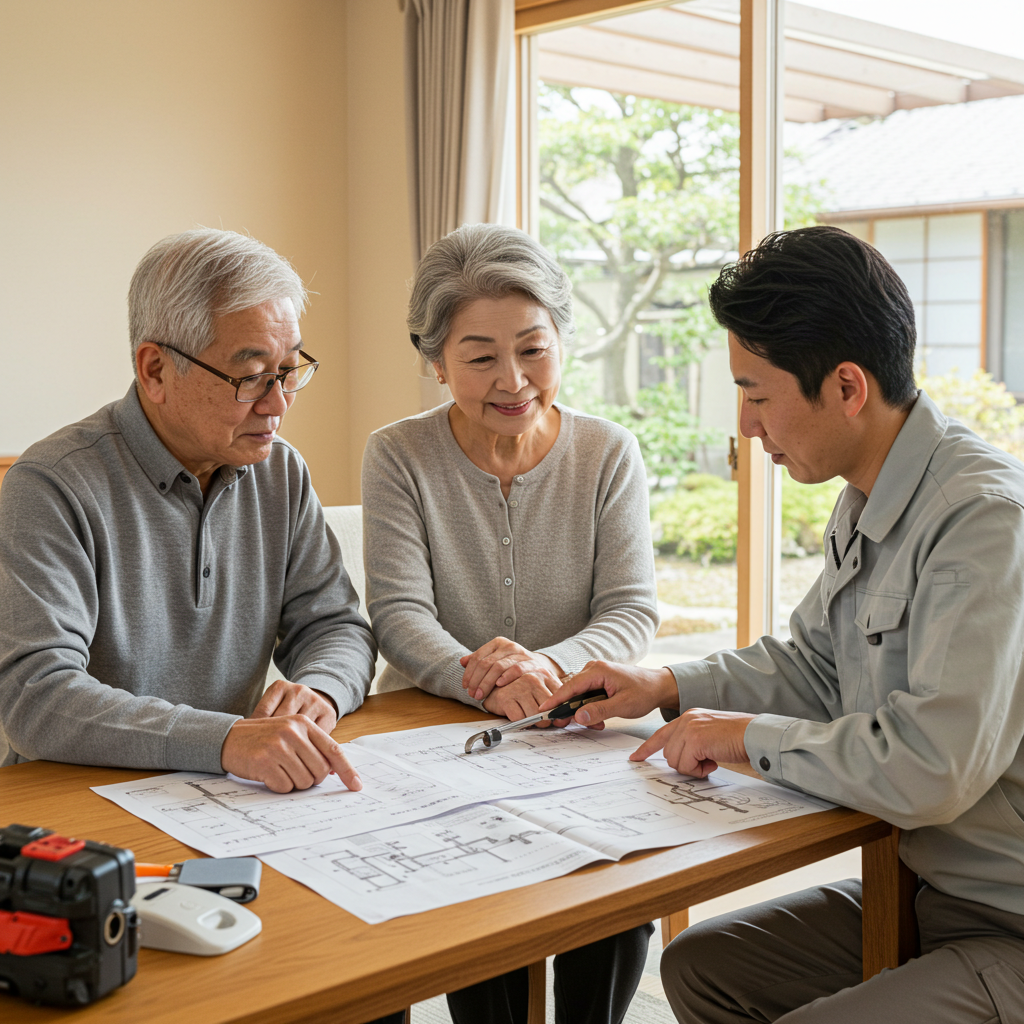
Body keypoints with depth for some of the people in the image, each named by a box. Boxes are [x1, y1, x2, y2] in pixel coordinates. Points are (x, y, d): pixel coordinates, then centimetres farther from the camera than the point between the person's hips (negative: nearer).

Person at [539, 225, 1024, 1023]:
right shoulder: (867, 507, 4)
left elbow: (930, 770, -33)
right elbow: (811, 664, 19)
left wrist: (749, 734, -18)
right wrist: (671, 686, 7)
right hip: (920, 888, 9)